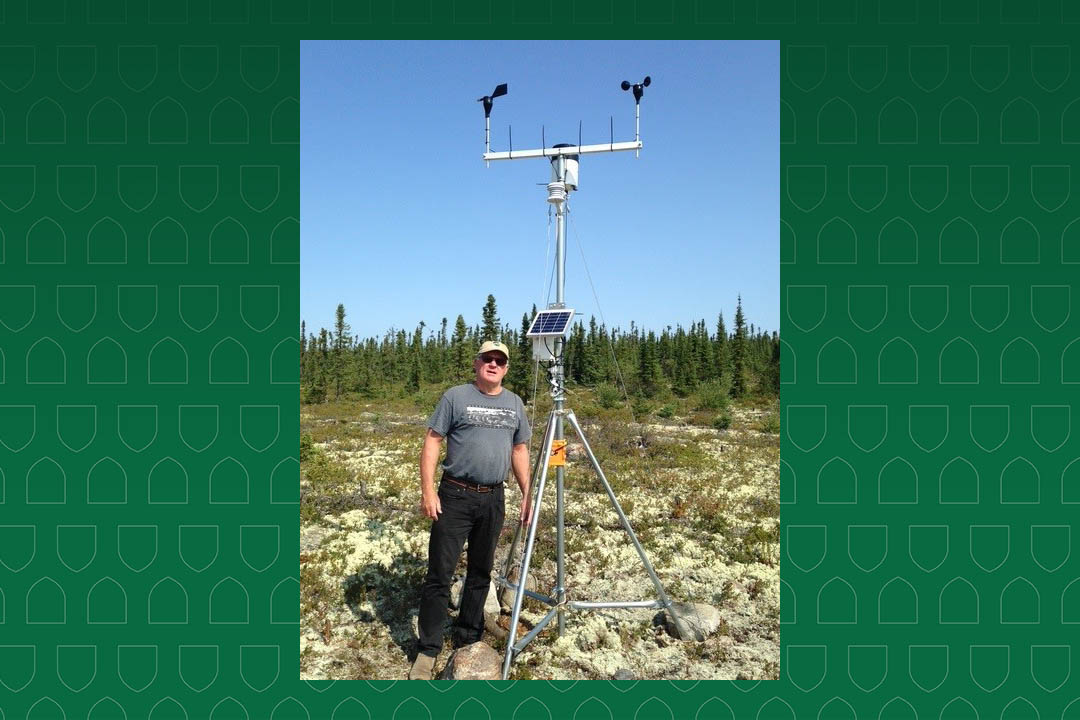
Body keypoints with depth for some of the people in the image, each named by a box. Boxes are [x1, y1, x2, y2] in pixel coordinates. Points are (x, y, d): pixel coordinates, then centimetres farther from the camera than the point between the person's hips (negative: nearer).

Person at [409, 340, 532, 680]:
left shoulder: (515, 403, 10)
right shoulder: (455, 396, -4)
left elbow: (519, 450, 15)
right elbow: (432, 442, -5)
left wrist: (527, 493, 10)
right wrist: (427, 490, -13)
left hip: (493, 499, 4)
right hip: (455, 496, -4)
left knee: (481, 573, 13)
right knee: (439, 574, -1)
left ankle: (468, 640, 29)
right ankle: (427, 651, 10)